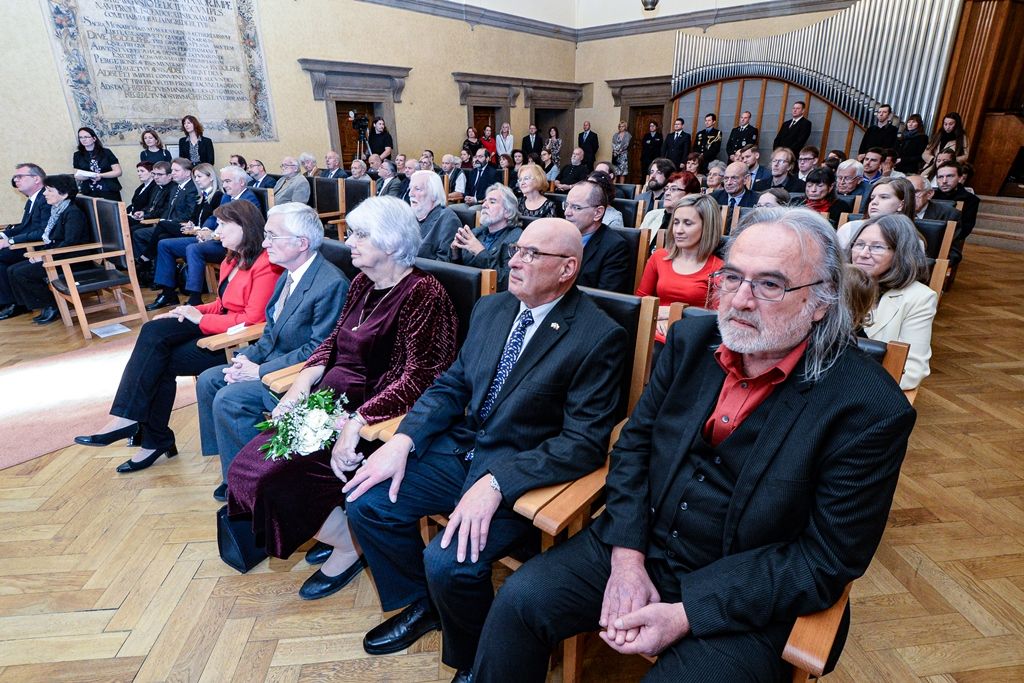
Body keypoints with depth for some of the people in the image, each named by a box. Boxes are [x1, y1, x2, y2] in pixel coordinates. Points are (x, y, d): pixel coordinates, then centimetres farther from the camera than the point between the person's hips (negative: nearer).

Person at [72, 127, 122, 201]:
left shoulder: (106, 152, 3)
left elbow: (118, 172, -2)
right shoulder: (78, 155, 10)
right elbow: (77, 176, 8)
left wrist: (100, 175, -15)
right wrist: (90, 176, -13)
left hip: (110, 192, -2)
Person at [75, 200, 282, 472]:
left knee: (162, 362, -13)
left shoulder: (265, 265, -16)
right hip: (217, 327, 9)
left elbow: (253, 319, -22)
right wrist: (192, 311, 1)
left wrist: (200, 318, -13)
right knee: (154, 331, -12)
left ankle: (154, 439, 2)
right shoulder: (232, 260, 15)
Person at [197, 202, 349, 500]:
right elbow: (271, 330, 14)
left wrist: (261, 371, -20)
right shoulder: (289, 274, 7)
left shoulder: (331, 283, -24)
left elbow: (319, 351, -24)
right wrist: (248, 359, -4)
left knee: (229, 399, -19)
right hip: (273, 360, 10)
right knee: (208, 380, 7)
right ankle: (229, 458, 19)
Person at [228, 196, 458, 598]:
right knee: (251, 463, -2)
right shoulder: (362, 284, 10)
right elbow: (333, 342, 16)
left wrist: (356, 423, -29)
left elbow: (418, 379, -23)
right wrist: (304, 379, -3)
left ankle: (348, 547, 10)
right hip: (331, 401, 9)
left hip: (376, 414, -8)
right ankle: (333, 532, 16)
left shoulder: (421, 293, -16)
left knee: (281, 474, -16)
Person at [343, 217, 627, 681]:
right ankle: (420, 605, 25)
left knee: (448, 561, -24)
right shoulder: (491, 309, 5)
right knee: (366, 504, -3)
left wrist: (496, 483, -28)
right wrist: (403, 440, -8)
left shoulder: (599, 337, -15)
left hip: (521, 472, -6)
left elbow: (586, 441, -19)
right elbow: (451, 386, 8)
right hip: (460, 448, 7)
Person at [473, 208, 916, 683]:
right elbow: (635, 442, 2)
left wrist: (687, 613, -19)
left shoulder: (872, 408, -16)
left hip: (742, 600, -2)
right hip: (639, 544, 4)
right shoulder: (691, 340, -3)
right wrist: (626, 556, -10)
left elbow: (826, 560, -14)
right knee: (520, 598, -10)